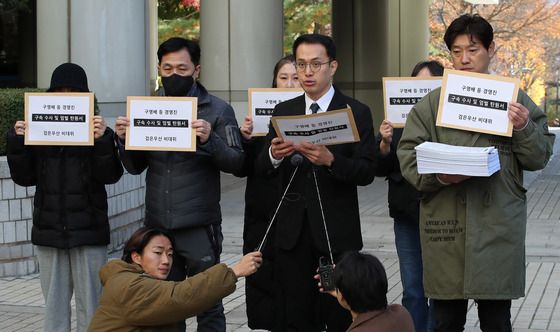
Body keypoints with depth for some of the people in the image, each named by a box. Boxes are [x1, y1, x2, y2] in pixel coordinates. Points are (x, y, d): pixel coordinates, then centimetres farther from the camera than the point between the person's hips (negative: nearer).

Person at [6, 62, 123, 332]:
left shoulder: (98, 131, 0)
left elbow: (111, 175, -9)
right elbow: (24, 177, 5)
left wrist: (103, 141, -24)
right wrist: (17, 143, -10)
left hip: (88, 231, -3)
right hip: (49, 230, 3)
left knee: (90, 304, 1)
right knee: (54, 302, 9)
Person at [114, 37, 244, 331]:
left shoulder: (217, 110, -3)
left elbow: (236, 162, -8)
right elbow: (135, 167, 12)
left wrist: (209, 140, -25)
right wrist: (124, 140, -7)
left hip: (200, 228, -4)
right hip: (158, 225, 4)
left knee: (208, 307, 3)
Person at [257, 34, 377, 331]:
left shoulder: (356, 113, -1)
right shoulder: (283, 111, 10)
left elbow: (366, 172, -9)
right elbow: (262, 168, 6)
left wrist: (330, 159, -26)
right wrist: (274, 155, -17)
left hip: (337, 231, -3)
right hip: (293, 230, 3)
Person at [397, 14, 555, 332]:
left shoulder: (514, 100, 7)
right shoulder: (431, 104, 6)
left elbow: (539, 158, 7)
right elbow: (409, 159, 1)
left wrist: (524, 128, -12)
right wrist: (438, 175, -17)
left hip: (498, 226, 0)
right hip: (445, 223, 1)